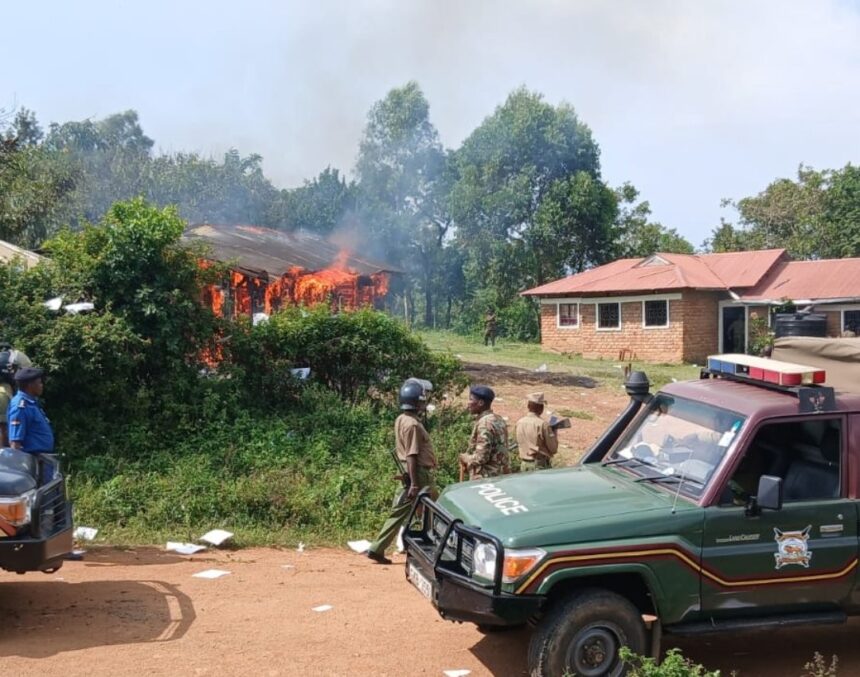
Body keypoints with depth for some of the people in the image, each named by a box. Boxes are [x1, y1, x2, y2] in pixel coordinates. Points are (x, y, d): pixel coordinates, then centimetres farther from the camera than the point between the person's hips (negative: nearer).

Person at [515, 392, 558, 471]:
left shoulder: (519, 423, 3)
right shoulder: (543, 424, -14)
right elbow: (553, 449, -10)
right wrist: (554, 433, 7)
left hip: (524, 465, 6)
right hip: (541, 465, -6)